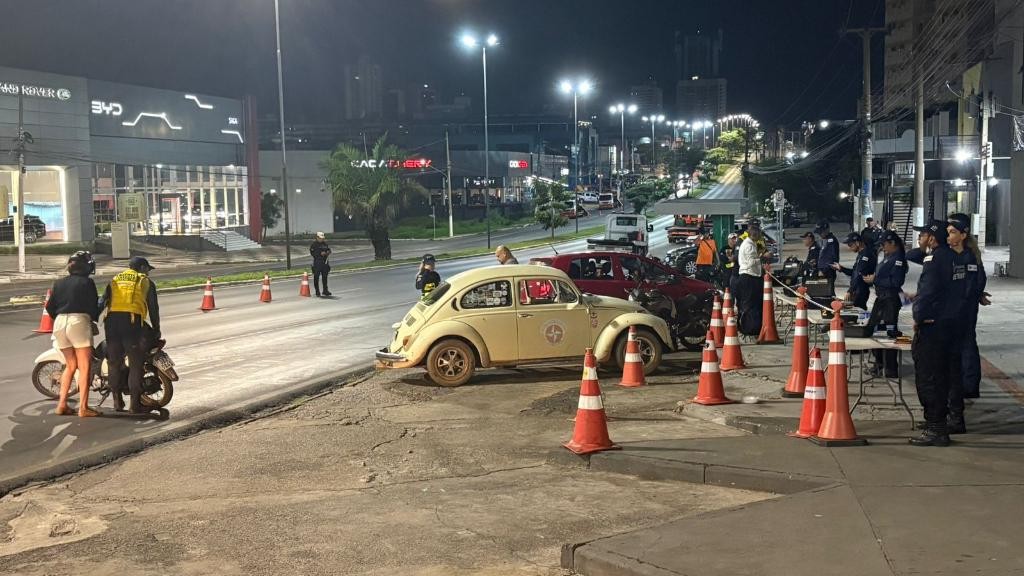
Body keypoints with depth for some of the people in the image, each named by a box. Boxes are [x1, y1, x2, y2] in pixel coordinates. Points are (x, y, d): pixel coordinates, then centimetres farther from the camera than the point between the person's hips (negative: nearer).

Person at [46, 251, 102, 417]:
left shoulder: (59, 283, 15)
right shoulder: (87, 282, -1)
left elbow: (50, 307, 15)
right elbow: (93, 306, -2)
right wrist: (95, 318, 18)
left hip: (59, 322, 6)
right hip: (79, 322, -6)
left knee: (70, 365, 19)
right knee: (85, 367, -2)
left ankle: (62, 404, 15)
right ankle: (83, 408, -7)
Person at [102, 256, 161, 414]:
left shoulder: (114, 280, 24)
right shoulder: (146, 282, 14)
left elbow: (103, 302, 15)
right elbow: (153, 307, 12)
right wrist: (156, 329, 19)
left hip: (112, 320, 4)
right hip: (133, 322, -4)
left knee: (114, 363, 12)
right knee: (135, 364, 0)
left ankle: (117, 402, 16)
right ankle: (135, 404, -1)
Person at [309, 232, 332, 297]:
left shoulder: (325, 243, 14)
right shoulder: (314, 244, -4)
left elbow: (329, 249, 20)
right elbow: (312, 253, -11)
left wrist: (328, 252, -3)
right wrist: (320, 254, -18)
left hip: (325, 262, 5)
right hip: (317, 262, -5)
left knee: (325, 276, 8)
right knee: (316, 277, -2)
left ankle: (325, 290, 16)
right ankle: (317, 291, 5)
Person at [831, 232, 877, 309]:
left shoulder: (866, 254, -17)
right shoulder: (861, 254, 16)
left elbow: (860, 276, -23)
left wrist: (850, 291, -23)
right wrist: (841, 268, 14)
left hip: (861, 291, -10)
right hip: (856, 291, 10)